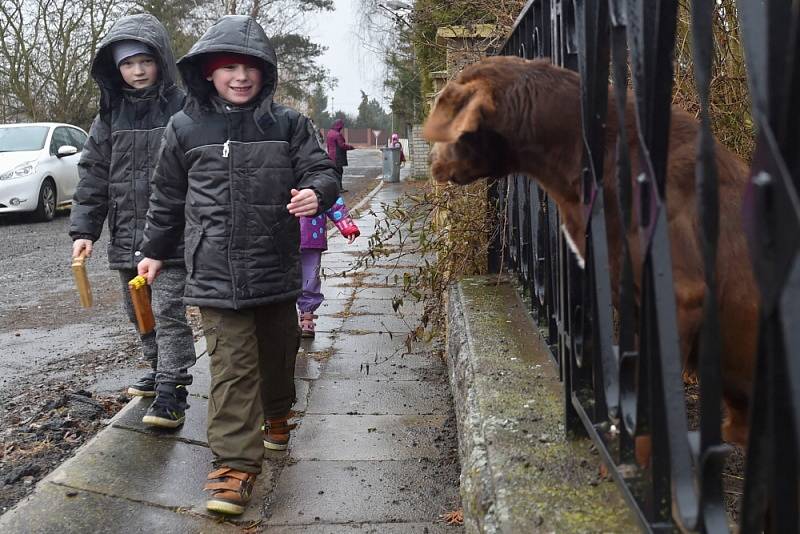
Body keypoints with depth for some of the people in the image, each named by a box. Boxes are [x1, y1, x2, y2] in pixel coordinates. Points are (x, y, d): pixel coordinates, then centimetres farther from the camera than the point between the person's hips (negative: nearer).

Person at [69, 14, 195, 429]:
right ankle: (159, 370, 34)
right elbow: (93, 176, 8)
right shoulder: (110, 116, 8)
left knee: (168, 313, -7)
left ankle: (171, 393, -2)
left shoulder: (182, 110, -7)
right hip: (126, 237, 6)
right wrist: (83, 229, 0)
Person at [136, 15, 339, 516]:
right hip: (217, 274, -2)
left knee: (279, 352, 19)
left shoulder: (287, 123, 0)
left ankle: (276, 414, 46)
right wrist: (155, 251, 20)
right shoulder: (185, 128, 2)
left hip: (277, 268, 2)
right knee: (233, 365, -5)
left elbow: (322, 171, 0)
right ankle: (236, 463, -2)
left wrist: (315, 192, -24)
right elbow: (168, 197, 13)